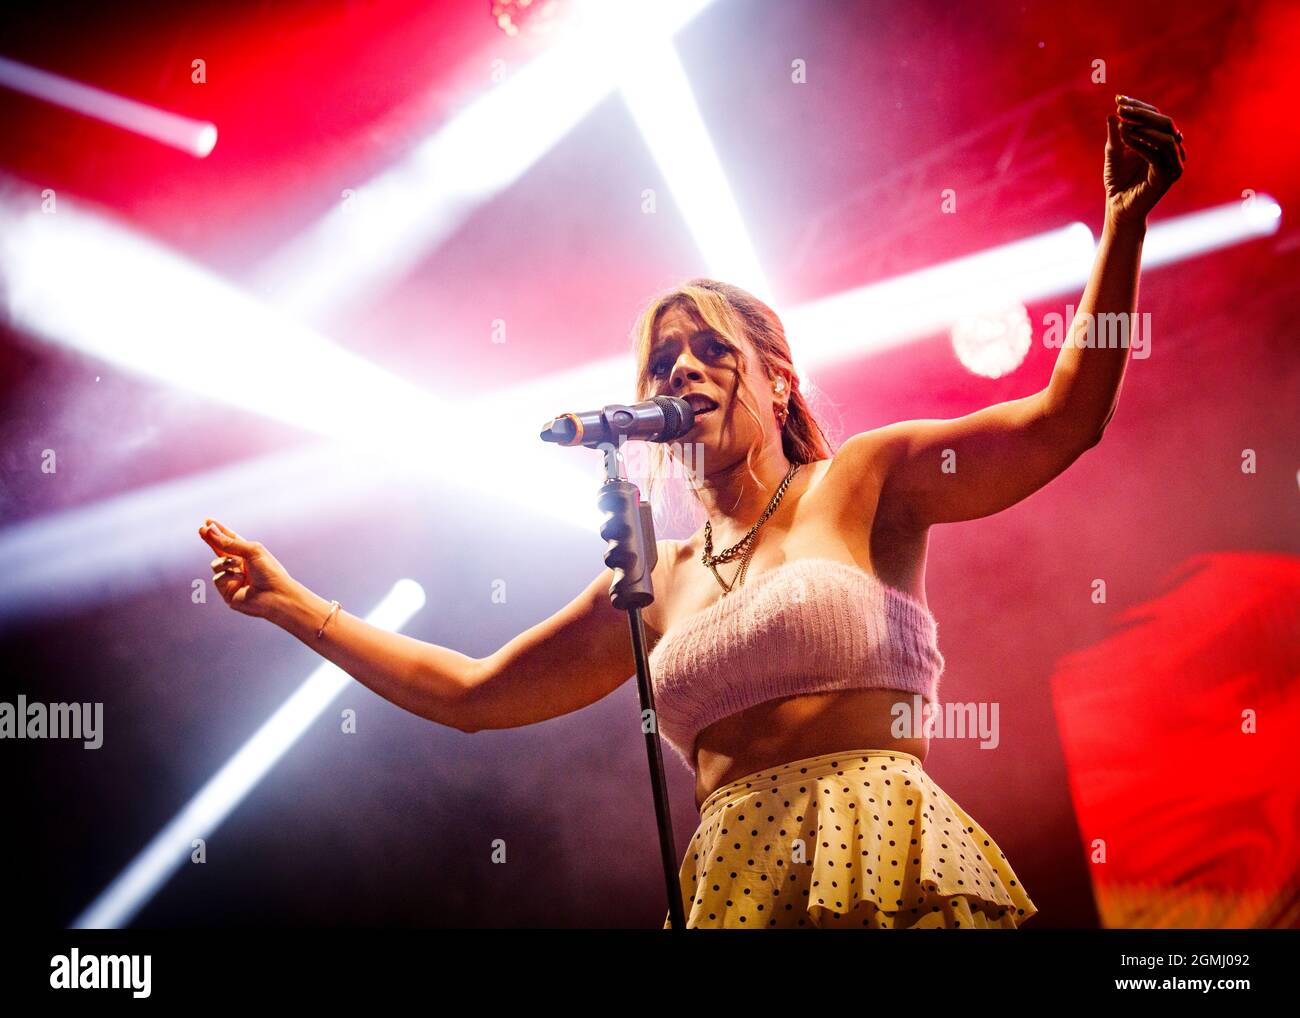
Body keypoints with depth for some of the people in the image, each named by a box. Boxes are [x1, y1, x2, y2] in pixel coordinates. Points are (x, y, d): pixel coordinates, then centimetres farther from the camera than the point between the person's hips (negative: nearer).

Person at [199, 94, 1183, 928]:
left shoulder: (861, 482, 7)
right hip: (733, 882, 4)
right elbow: (469, 693, 25)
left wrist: (1124, 220, -10)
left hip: (885, 872, -4)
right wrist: (294, 605, 26)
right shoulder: (657, 582, 19)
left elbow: (1067, 415, -2)